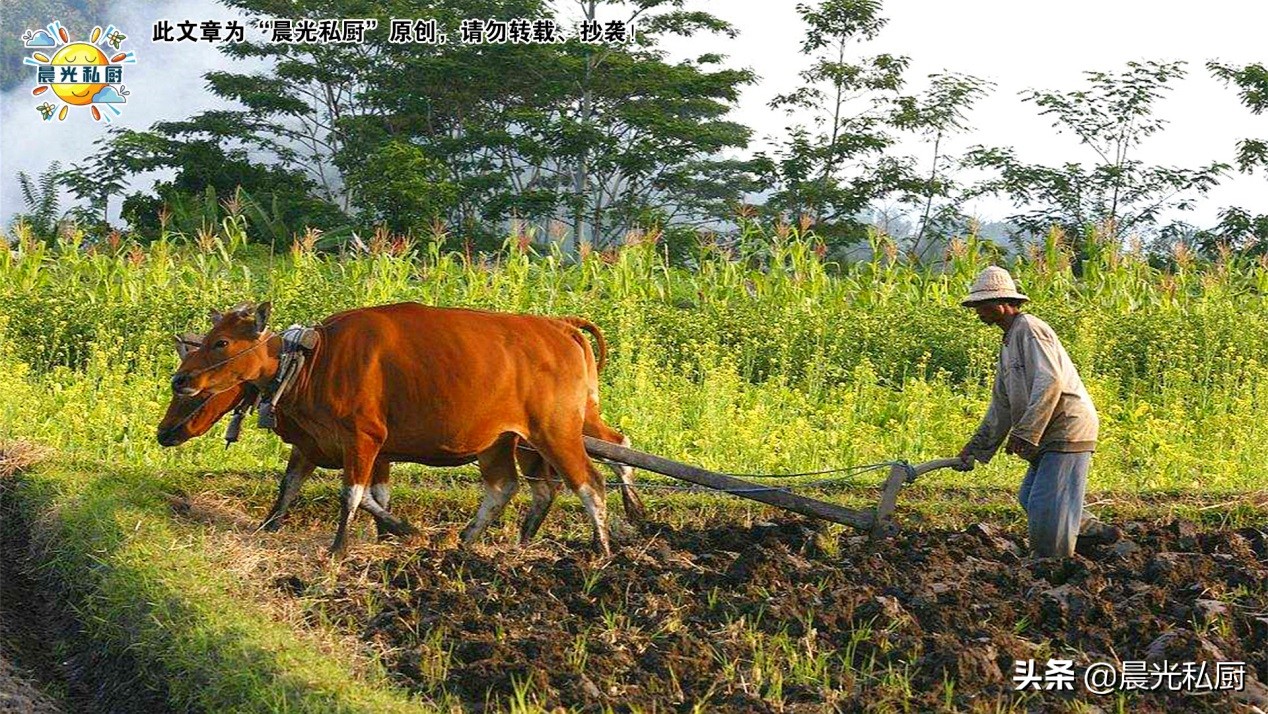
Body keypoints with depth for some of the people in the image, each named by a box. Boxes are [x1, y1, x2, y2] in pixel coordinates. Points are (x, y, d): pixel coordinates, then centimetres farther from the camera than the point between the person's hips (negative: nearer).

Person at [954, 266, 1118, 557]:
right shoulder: (1009, 343, 20)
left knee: (1046, 507, -11)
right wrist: (976, 447, 18)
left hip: (1068, 429, -11)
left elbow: (1050, 382, -25)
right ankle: (1097, 533, 26)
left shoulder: (1029, 330, -12)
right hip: (1051, 436, 11)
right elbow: (1001, 405, 23)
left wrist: (1024, 432, -26)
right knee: (1030, 499, 18)